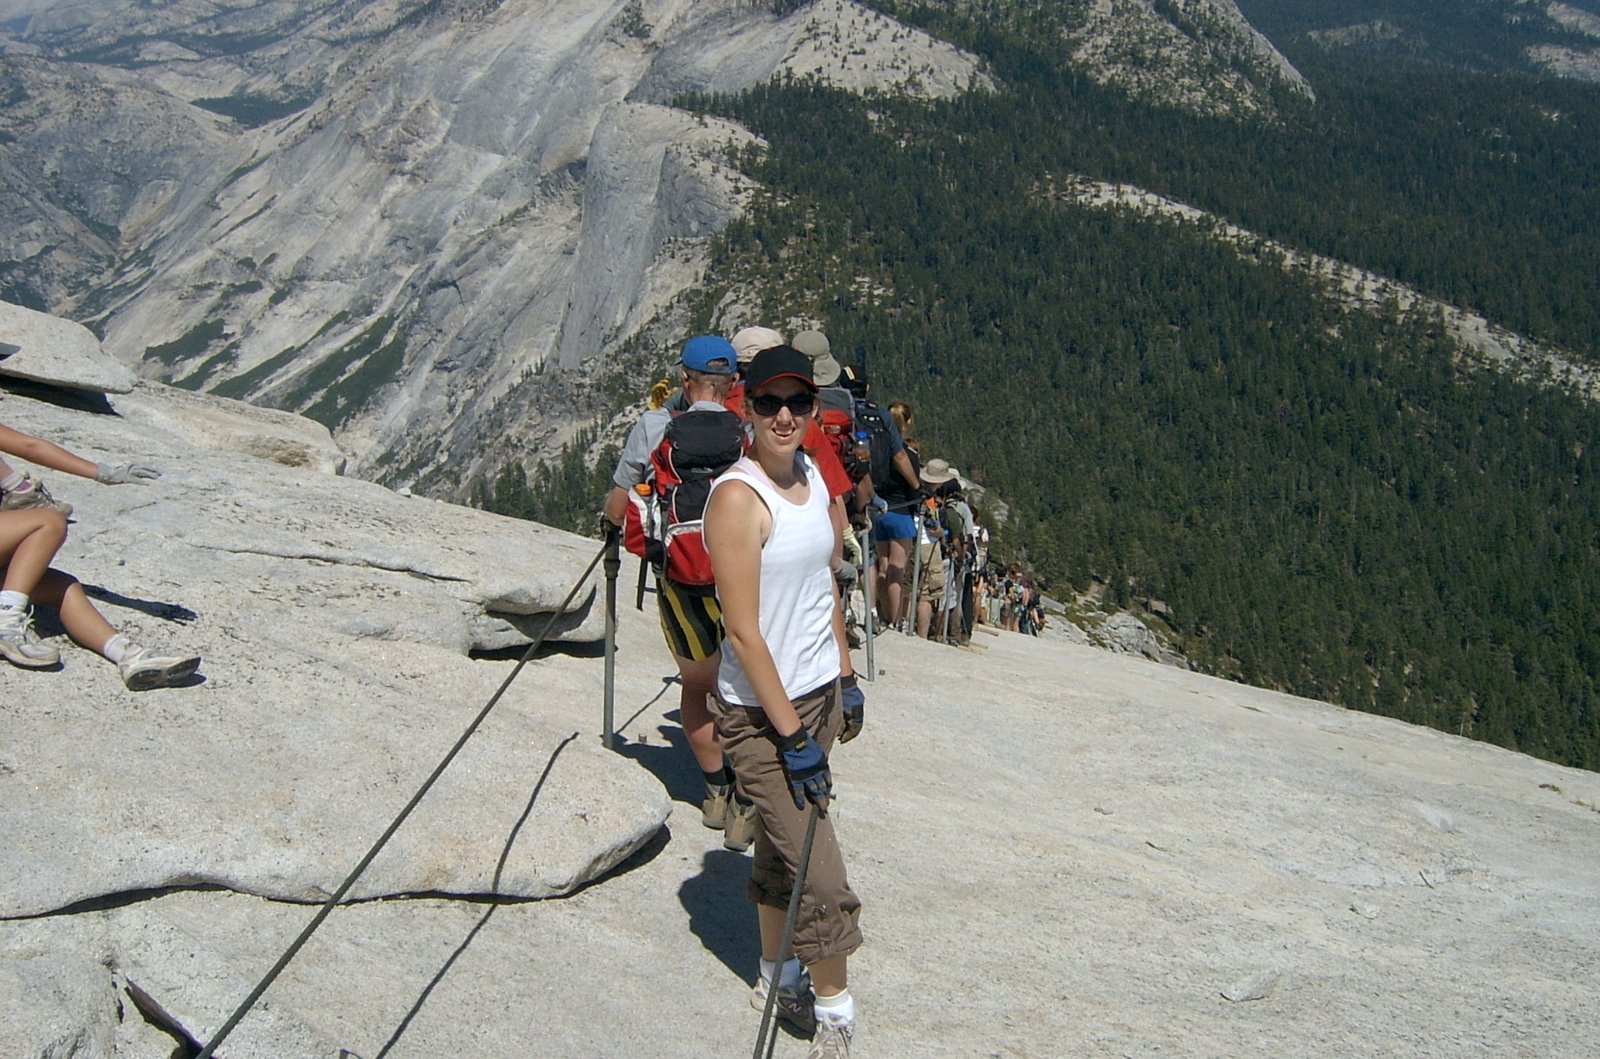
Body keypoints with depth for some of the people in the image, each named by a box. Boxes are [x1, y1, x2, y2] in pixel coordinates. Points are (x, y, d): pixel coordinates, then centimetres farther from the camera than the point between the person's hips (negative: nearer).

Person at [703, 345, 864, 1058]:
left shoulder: (813, 476, 4)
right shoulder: (738, 497, -19)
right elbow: (743, 631, -21)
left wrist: (845, 676, 17)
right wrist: (793, 735, -20)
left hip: (819, 692, 7)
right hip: (761, 709, -7)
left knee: (781, 847, 19)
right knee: (820, 873, -5)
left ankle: (776, 979, 34)